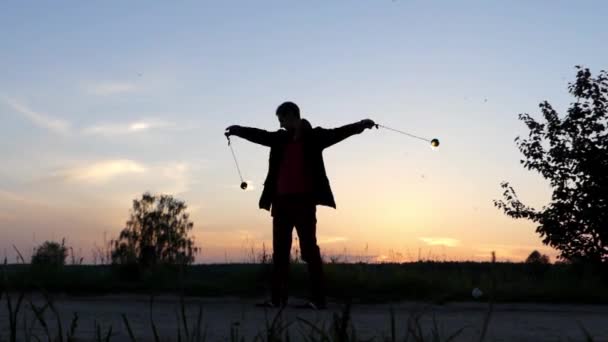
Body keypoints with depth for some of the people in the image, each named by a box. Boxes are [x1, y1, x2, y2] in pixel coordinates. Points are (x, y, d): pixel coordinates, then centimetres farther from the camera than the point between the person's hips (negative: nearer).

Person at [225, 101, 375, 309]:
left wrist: (359, 126, -26)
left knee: (309, 249, -6)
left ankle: (318, 299, -3)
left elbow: (337, 133, -12)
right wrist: (238, 130, 27)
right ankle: (278, 298, 13)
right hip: (282, 201, 6)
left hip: (304, 200, -6)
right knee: (280, 251, 8)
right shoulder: (280, 138, 16)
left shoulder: (314, 136, 1)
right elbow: (259, 135, 26)